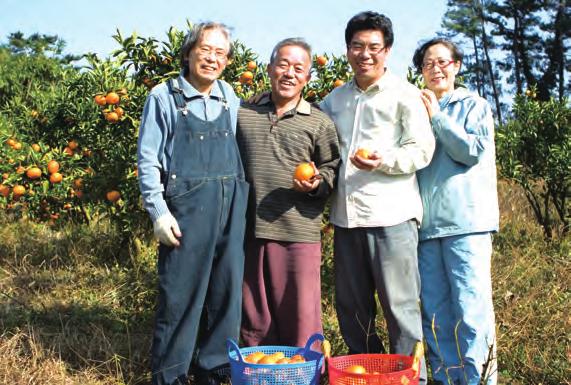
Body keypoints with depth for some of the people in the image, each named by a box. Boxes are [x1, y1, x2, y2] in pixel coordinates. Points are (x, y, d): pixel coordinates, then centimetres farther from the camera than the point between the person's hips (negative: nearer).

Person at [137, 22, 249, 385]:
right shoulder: (164, 96, -1)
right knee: (180, 294, 0)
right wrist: (159, 212, -10)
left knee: (226, 292, 8)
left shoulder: (230, 98, 11)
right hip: (185, 208, -4)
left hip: (231, 209, 5)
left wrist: (242, 204, 9)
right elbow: (148, 160, -2)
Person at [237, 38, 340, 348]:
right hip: (248, 231, 3)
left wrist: (316, 183, -13)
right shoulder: (242, 114, 12)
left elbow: (332, 168, 8)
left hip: (299, 232, -3)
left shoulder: (319, 122, 5)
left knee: (300, 315, 0)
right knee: (254, 315, 13)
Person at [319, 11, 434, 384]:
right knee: (351, 308, 12)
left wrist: (383, 160, -20)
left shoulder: (404, 94, 1)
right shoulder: (334, 100, 17)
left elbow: (422, 150, -5)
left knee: (400, 306, -2)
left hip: (391, 216, -5)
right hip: (346, 216, 6)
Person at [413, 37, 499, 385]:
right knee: (435, 313, 5)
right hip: (426, 222, 4)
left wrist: (437, 116, -6)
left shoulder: (474, 105, 9)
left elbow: (474, 150, -7)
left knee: (471, 308, -9)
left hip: (466, 220, -4)